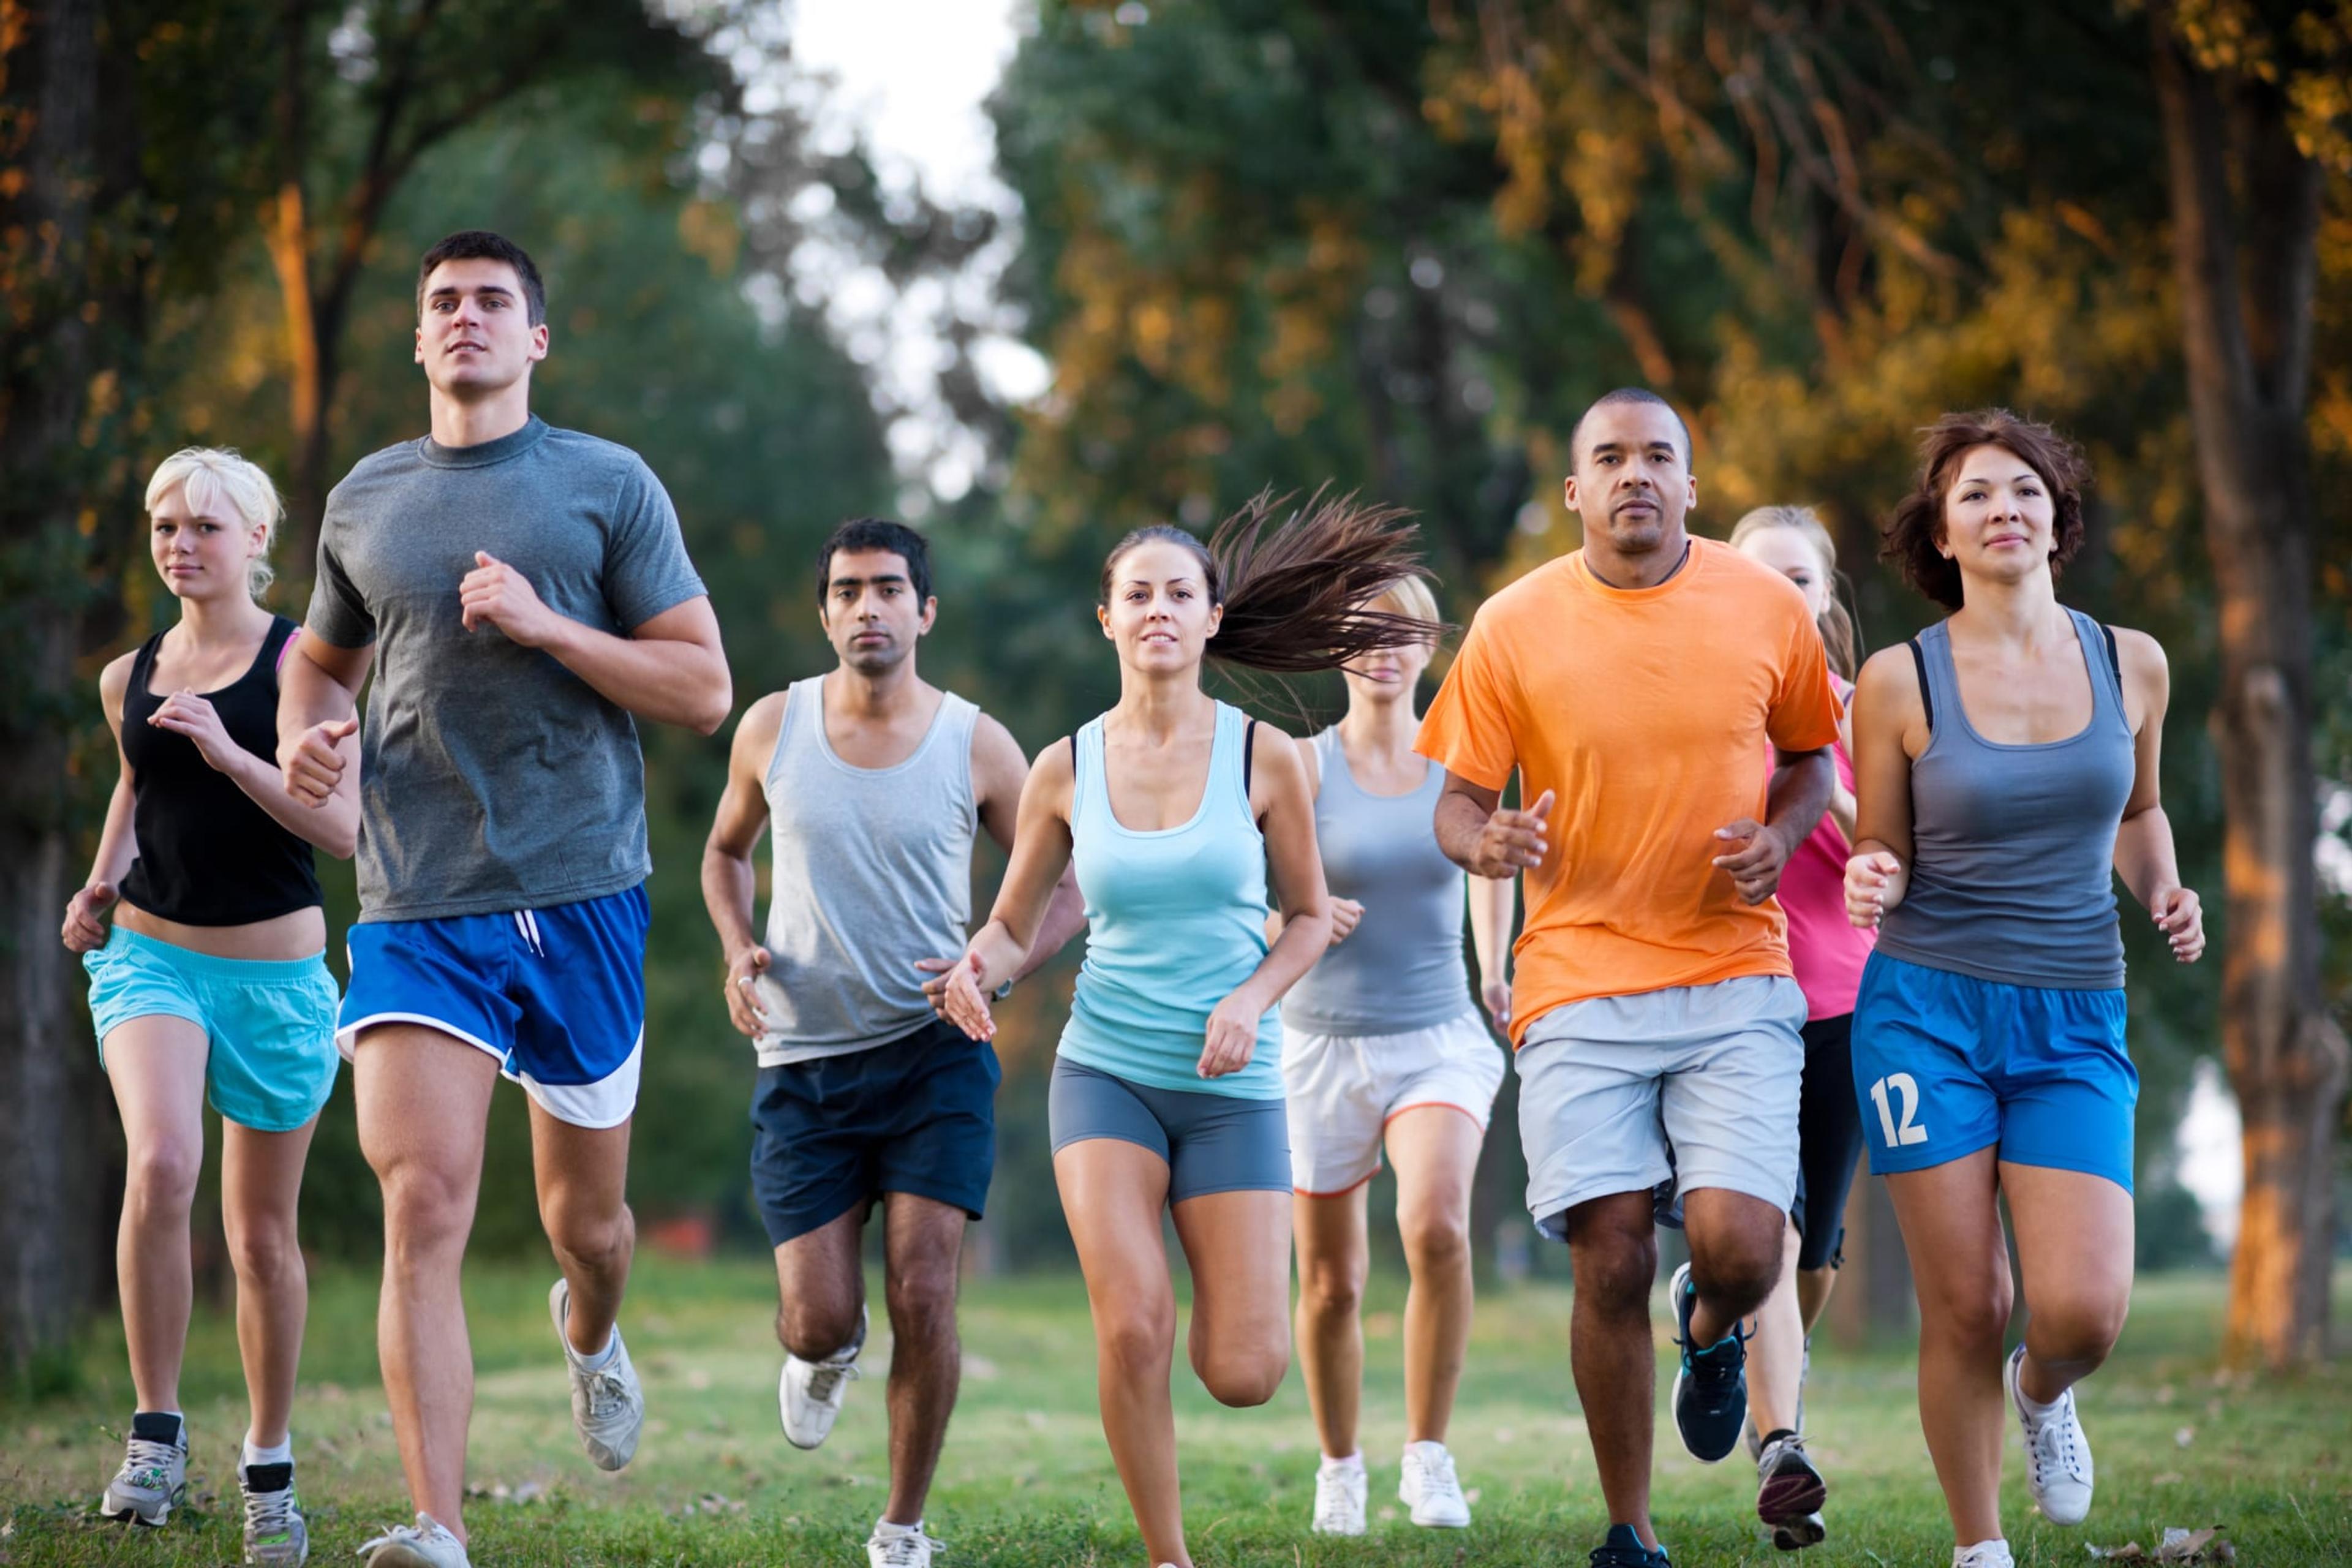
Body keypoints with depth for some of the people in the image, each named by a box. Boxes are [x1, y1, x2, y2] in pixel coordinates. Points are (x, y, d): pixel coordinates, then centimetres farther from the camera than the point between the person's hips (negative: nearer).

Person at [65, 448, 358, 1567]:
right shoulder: (129, 679, 7)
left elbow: (340, 826, -13)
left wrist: (229, 755, -24)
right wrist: (101, 882, 10)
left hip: (277, 971, -2)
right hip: (151, 956, 2)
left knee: (263, 1233, 8)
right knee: (159, 1169, -26)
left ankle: (269, 1469, 26)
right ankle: (155, 1432, -14)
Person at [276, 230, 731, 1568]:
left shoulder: (609, 486, 2)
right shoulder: (364, 501, 11)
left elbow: (705, 689, -1)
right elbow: (323, 658, 29)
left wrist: (544, 623, -13)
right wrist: (305, 734, 6)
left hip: (582, 894, -1)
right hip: (416, 906, 1)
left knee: (587, 1215, 14)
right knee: (423, 1205, -17)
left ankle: (591, 1333, 51)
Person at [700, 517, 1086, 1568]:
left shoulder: (976, 746, -4)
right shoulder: (774, 728, 0)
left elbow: (1068, 887, 4)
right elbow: (725, 852, 18)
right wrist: (739, 951, -1)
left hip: (934, 1051, -1)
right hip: (804, 1062, 1)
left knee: (922, 1294, -11)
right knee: (817, 1318, -4)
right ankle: (826, 1353, 36)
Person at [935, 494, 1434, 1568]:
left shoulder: (1262, 757, -3)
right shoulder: (1065, 770, 0)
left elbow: (1311, 917, 6)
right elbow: (1012, 923, 9)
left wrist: (1252, 997, -12)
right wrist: (979, 968, -13)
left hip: (1233, 1085, 0)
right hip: (1106, 1069, 0)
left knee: (1244, 1377, -3)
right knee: (1132, 1331, -20)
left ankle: (1219, 1288, 34)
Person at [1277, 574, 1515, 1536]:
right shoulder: (1303, 766, -4)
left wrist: (1495, 971, 16)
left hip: (1438, 1040, 0)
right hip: (1323, 1047, 0)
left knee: (1437, 1225, -26)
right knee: (1330, 1283, 5)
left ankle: (1428, 1456, -11)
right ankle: (1339, 1467, 30)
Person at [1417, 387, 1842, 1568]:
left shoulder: (1767, 608, 2)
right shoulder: (1514, 627, -2)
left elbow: (1811, 754, 17)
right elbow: (1457, 804, 4)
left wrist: (1780, 835, -4)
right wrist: (1487, 842, -19)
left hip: (1734, 982, 1)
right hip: (1579, 985, 0)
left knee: (1740, 1248, -14)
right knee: (1612, 1266, -6)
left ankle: (1711, 1331, 25)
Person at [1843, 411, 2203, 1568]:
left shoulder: (2130, 662, 5)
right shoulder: (1900, 680, -3)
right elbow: (1884, 852, 5)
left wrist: (2163, 892, 2)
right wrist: (1871, 884, -18)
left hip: (2074, 1027, 2)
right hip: (1927, 1008, -2)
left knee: (2084, 1312, -12)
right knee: (1964, 1308, -3)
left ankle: (2043, 1392, 25)